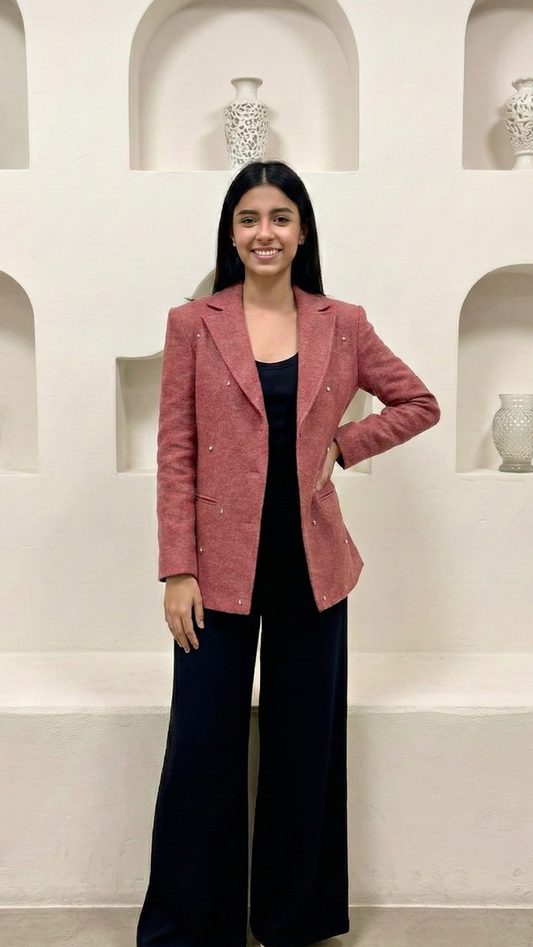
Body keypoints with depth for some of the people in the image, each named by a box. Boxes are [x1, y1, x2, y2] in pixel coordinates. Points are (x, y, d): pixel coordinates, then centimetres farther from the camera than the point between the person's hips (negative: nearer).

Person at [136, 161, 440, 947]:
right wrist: (177, 571, -8)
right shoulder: (193, 324, 0)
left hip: (312, 565, 2)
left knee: (304, 746, 12)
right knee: (202, 746, 5)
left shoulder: (343, 325, 4)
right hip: (220, 565, -1)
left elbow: (419, 403, 14)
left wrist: (343, 444, -1)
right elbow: (176, 454, -3)